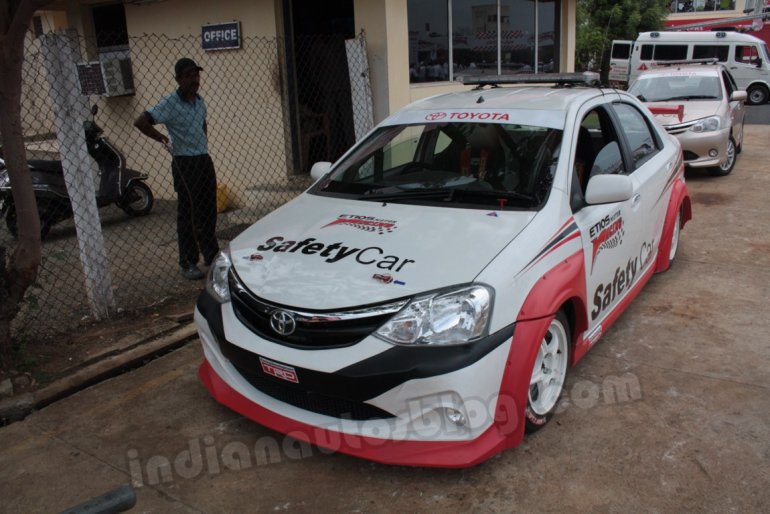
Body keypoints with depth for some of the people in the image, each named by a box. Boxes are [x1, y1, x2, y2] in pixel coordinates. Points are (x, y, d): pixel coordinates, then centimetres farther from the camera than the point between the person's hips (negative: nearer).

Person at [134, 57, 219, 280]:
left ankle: (211, 254, 26)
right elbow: (140, 122, -20)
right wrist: (164, 140, -15)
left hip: (205, 160, 7)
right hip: (185, 164, -7)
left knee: (208, 212, 13)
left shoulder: (200, 101, 9)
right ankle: (188, 263, 8)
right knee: (188, 215, 0)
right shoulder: (170, 103, -13)